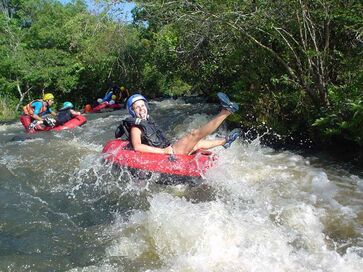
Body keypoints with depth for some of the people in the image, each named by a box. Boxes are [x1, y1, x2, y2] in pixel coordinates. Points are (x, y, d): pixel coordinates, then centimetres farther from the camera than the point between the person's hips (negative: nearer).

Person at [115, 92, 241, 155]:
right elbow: (137, 147, -29)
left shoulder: (148, 121, 16)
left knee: (199, 144, 23)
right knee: (195, 134, -15)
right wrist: (163, 151, -30)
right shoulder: (136, 126, -13)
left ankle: (225, 141, 45)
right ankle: (225, 111, -16)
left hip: (168, 150, 10)